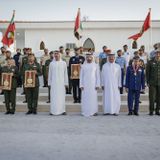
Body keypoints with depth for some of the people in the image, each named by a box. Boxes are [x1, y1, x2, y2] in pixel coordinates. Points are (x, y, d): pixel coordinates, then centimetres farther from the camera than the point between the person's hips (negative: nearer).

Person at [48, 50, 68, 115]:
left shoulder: (63, 63, 4)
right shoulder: (51, 63, 6)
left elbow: (65, 74, 5)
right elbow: (50, 74, 10)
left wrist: (66, 83, 2)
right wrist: (49, 83, 7)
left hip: (61, 82, 0)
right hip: (54, 83, 0)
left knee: (61, 96, 0)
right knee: (54, 97, 0)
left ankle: (62, 110, 7)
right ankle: (53, 111, 5)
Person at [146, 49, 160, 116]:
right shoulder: (150, 62, 4)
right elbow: (147, 73, 3)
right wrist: (148, 82, -3)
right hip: (152, 83, -1)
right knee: (152, 98, 0)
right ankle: (151, 111, 10)